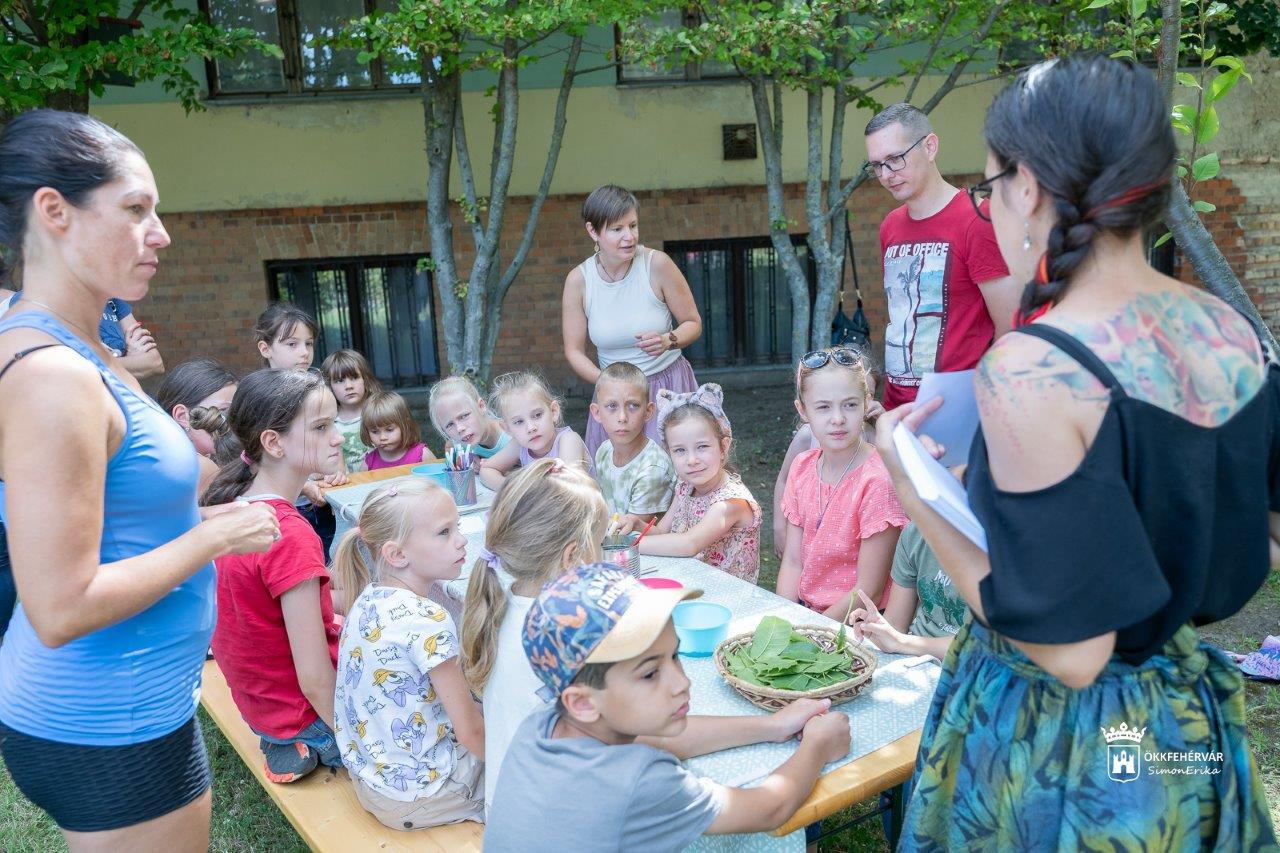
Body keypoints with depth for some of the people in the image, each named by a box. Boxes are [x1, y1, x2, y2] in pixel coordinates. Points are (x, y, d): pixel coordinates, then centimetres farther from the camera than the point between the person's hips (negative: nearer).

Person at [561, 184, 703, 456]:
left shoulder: (657, 264, -11)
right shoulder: (578, 279, -7)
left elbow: (693, 324, -1)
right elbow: (574, 351, 0)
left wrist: (667, 341, -21)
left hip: (669, 385, -1)